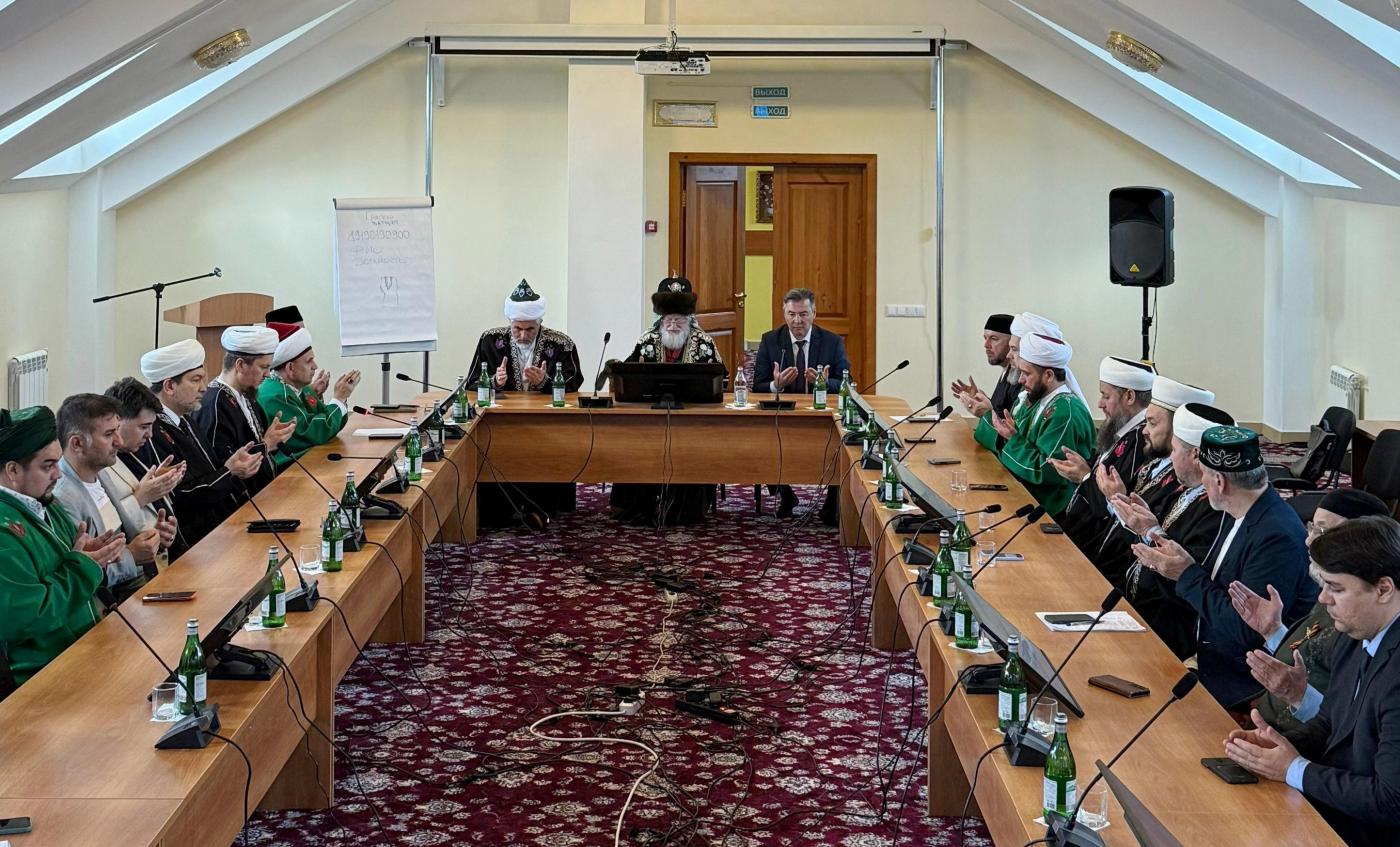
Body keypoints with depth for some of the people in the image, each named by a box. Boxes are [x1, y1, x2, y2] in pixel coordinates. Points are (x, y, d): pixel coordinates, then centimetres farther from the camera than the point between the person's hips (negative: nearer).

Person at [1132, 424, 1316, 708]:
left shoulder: (1276, 536, -23)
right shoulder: (1240, 515, 6)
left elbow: (1247, 630, -24)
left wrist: (1187, 575, -16)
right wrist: (1168, 564, -3)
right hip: (1211, 661, 9)